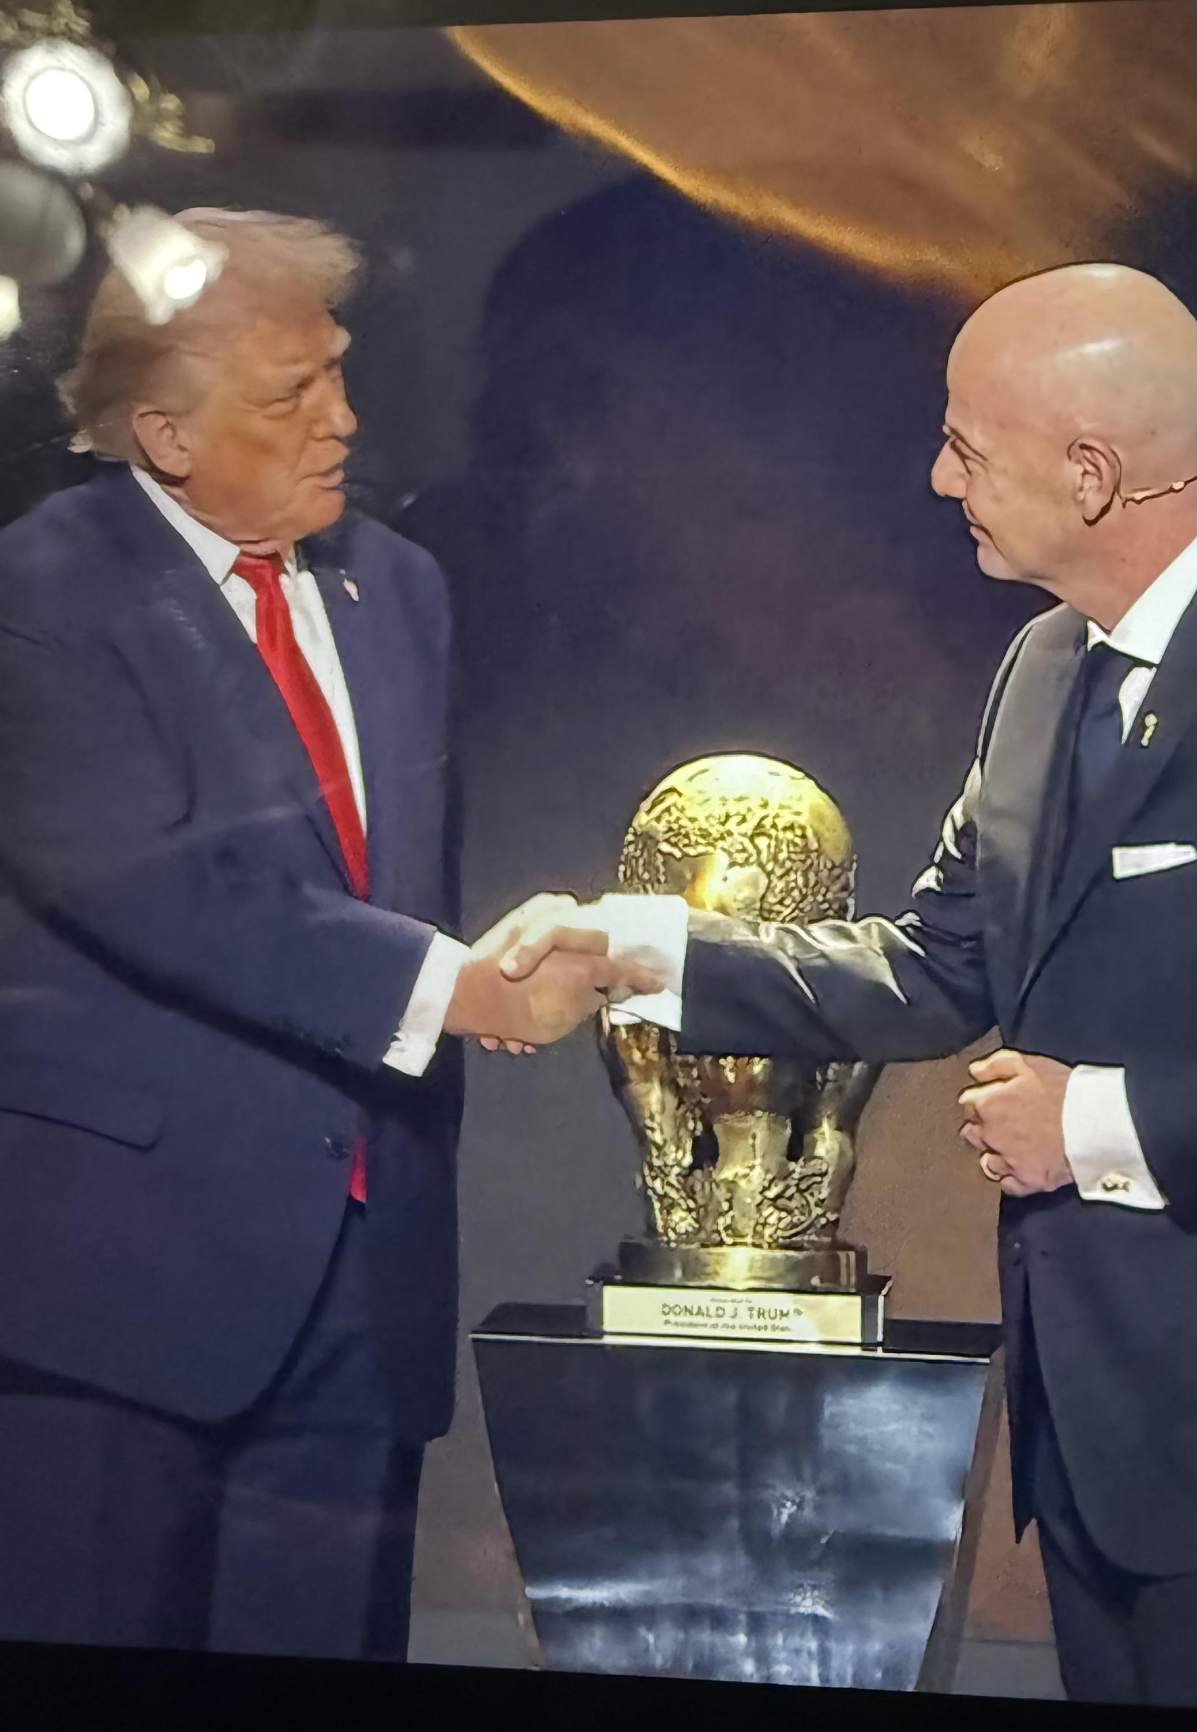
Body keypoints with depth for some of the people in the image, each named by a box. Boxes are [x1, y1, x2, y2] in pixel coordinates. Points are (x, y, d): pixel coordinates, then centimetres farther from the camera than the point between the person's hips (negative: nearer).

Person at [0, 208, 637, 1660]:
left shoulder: (395, 588, 13)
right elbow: (156, 885, -21)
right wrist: (452, 989, -24)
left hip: (362, 1265, 6)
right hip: (130, 1258, -5)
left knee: (327, 1647, 10)